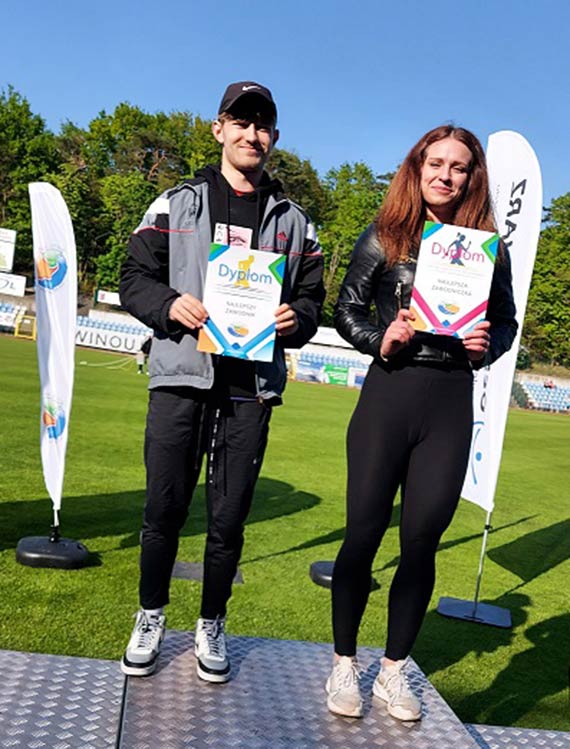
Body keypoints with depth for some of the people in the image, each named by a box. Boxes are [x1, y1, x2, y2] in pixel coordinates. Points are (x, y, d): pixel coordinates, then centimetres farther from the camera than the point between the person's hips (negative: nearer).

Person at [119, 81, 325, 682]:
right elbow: (135, 278, 7)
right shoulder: (176, 203, 11)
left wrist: (295, 317, -9)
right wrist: (169, 305, -13)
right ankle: (151, 618, 27)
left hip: (252, 386, 1)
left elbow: (312, 297, 14)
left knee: (229, 518, 6)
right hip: (181, 375, -1)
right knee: (164, 509, 4)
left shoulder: (294, 221, 15)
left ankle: (211, 625, 27)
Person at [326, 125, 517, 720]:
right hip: (389, 393, -2)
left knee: (422, 542, 8)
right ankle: (344, 665, 25)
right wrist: (382, 341, -14)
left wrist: (486, 347, -7)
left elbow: (507, 321, 14)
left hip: (452, 406, 2)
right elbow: (346, 309, 4)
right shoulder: (385, 238, 1)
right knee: (363, 535, 4)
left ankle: (393, 670, 28)